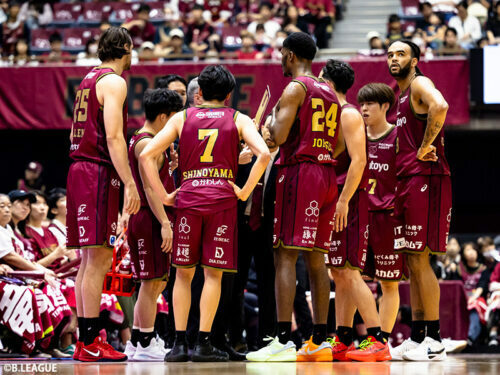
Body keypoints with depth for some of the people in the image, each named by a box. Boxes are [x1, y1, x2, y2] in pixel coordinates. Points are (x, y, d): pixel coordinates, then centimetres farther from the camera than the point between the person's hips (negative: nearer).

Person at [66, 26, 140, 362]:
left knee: (89, 261, 10)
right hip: (99, 173, -10)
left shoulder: (89, 80, 20)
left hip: (80, 169, 10)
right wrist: (130, 183, -20)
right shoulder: (114, 82, -8)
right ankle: (90, 343, -13)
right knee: (99, 260, -10)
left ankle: (86, 340, 12)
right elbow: (113, 136, -18)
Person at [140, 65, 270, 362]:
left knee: (184, 273, 10)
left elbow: (147, 155, 3)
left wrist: (163, 195, 5)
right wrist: (245, 191, -4)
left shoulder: (182, 118, 10)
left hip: (188, 199, 1)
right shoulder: (238, 120, 6)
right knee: (214, 273, 2)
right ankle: (204, 343, -2)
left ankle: (180, 342, 4)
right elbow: (264, 154, -10)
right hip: (223, 198, -1)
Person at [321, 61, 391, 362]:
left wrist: (343, 201, -23)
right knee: (339, 274, 9)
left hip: (349, 201, -10)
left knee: (348, 272, -14)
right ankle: (343, 343, 11)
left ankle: (378, 342, -18)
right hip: (336, 201, 10)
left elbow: (358, 160, -19)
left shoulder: (349, 114, -9)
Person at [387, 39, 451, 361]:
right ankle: (417, 338, 12)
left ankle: (434, 341, -10)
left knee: (419, 259, -11)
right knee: (412, 262, 9)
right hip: (406, 182, 10)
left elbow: (440, 106, -29)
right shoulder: (399, 96, 22)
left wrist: (425, 147, -22)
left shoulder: (420, 84, -7)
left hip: (425, 178, -10)